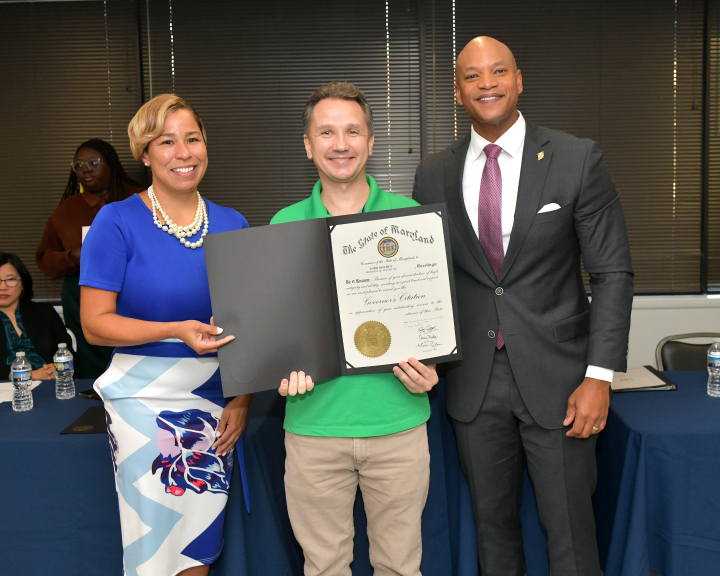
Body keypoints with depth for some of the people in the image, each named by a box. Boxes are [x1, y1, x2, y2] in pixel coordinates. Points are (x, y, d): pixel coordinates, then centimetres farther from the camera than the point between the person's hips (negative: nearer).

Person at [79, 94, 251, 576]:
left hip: (217, 401, 4)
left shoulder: (232, 225, 6)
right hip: (146, 398, -3)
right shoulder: (118, 222, -5)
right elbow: (95, 324, -8)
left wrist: (243, 398, 2)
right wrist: (178, 331, -21)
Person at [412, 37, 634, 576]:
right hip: (474, 381, 3)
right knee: (493, 526, 16)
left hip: (556, 378, -2)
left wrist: (600, 375, -10)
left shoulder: (578, 159, -3)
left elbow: (612, 272, -4)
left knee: (570, 531, 6)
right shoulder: (433, 175, 5)